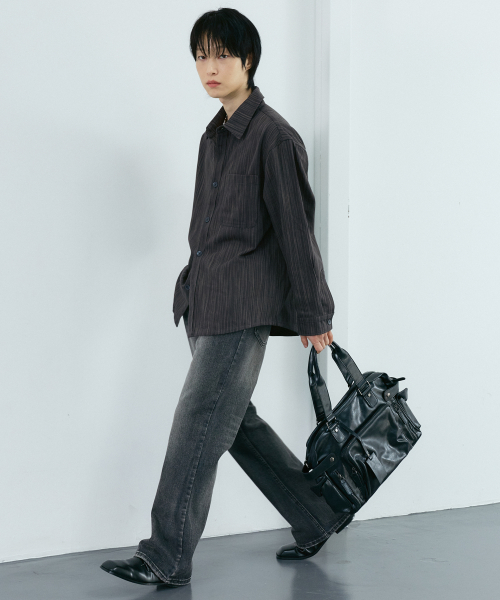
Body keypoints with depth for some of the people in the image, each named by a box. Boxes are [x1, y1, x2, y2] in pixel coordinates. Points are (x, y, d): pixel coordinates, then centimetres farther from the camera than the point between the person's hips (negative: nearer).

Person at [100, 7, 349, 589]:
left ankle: (167, 559, -1)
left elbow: (296, 229, -9)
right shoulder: (214, 136, 17)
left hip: (243, 306, -9)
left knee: (198, 423, -8)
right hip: (205, 301, 9)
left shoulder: (273, 136, -9)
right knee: (236, 420, 11)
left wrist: (313, 314, -8)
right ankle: (317, 517, 26)